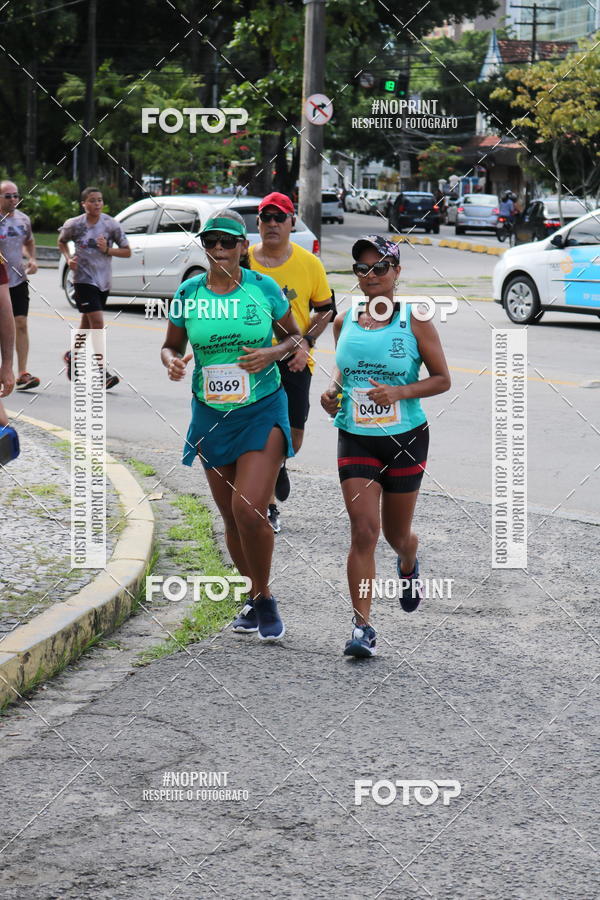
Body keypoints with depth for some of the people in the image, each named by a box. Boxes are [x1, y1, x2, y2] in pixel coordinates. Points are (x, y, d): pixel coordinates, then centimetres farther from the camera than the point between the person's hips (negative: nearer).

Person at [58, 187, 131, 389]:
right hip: (84, 279, -4)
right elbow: (62, 242, 15)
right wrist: (68, 259, -3)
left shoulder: (111, 224, -3)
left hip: (103, 281, 4)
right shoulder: (74, 225, -5)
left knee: (88, 324, 17)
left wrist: (107, 250, -15)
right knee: (97, 322, -15)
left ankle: (72, 356, 42)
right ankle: (101, 373, -15)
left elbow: (127, 251, 2)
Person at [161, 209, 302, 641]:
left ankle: (265, 598, 4)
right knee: (231, 516, 10)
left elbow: (295, 337, 7)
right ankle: (256, 597, 30)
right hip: (211, 415, 3)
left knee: (249, 509, -17)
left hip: (262, 411, -3)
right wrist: (172, 361, -11)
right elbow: (171, 345, 12)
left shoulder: (264, 288, -5)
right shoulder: (188, 293, 0)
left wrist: (274, 352, -13)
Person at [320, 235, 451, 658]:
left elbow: (442, 379, -3)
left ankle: (409, 564, 51)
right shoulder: (344, 322, 4)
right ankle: (362, 627, -10)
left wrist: (401, 392, -19)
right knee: (364, 531, -12)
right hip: (355, 439, 1)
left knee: (397, 533, 12)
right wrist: (333, 390, -1)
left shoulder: (414, 321, -6)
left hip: (406, 438, -1)